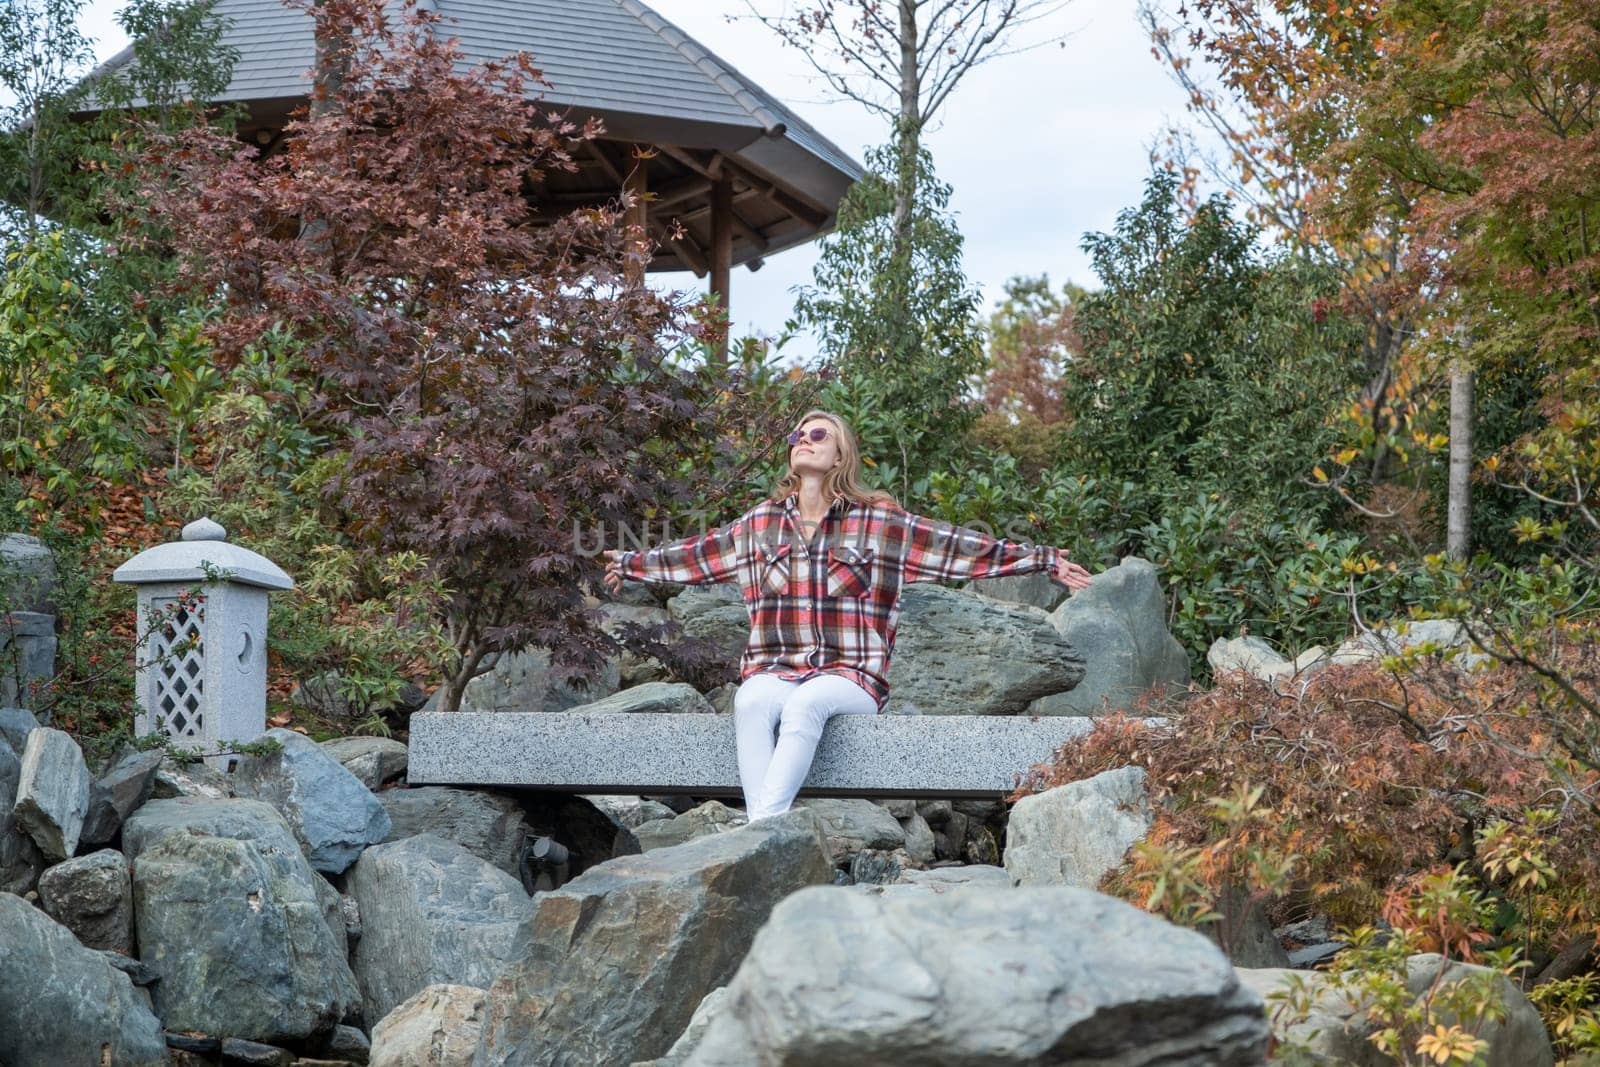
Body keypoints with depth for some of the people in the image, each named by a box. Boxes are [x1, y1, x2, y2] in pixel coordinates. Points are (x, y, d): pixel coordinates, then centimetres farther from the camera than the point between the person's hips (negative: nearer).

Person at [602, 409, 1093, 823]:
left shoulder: (878, 521, 6)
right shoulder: (763, 521, 16)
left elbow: (961, 548, 3)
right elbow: (697, 554, 29)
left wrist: (1043, 560, -2)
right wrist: (632, 564, 36)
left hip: (849, 678, -2)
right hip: (774, 670, 2)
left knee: (804, 703, -37)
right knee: (753, 702, -34)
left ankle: (764, 825, -45)